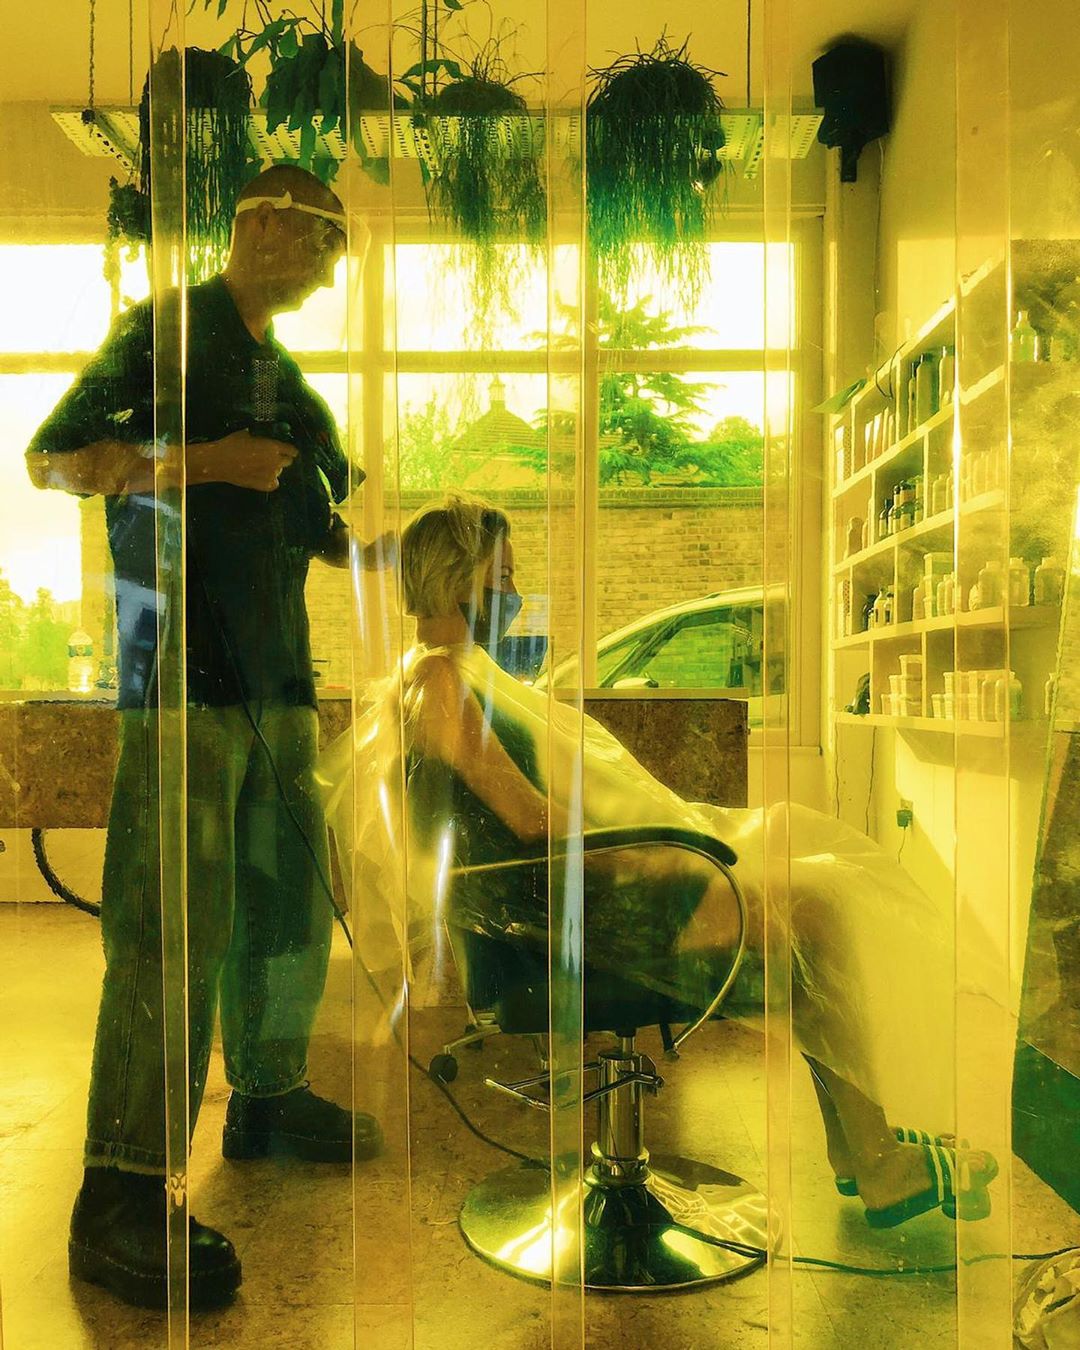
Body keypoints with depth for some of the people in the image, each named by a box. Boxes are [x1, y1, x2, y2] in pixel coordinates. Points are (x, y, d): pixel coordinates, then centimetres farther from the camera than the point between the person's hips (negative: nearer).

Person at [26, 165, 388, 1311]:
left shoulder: (286, 380, 23)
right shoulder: (161, 333, 2)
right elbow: (49, 460, -5)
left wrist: (375, 551, 10)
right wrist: (197, 462, -14)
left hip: (277, 674, 8)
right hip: (183, 668, -8)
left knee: (292, 900, 11)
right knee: (178, 925, -12)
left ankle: (267, 1101, 28)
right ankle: (119, 1199, -3)